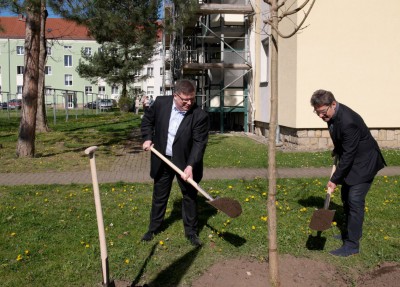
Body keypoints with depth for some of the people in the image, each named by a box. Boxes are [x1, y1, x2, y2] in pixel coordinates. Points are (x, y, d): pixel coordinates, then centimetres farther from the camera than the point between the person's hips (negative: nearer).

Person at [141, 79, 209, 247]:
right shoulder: (161, 103, -10)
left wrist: (190, 166, -30)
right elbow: (147, 120, 8)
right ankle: (154, 228, 33)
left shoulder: (200, 115, -20)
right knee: (159, 195, 16)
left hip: (185, 162, -2)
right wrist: (147, 138, -5)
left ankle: (191, 231, 26)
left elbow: (199, 143, -21)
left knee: (190, 196, 8)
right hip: (162, 159, 3)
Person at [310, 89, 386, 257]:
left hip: (364, 162, -9)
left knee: (355, 200, -12)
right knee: (346, 196, 17)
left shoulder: (348, 122, -33)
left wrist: (335, 179, -23)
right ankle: (349, 231, 33)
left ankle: (352, 244, -5)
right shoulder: (332, 114, -5)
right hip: (351, 160, 10)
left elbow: (348, 154, -28)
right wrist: (336, 151, 10)